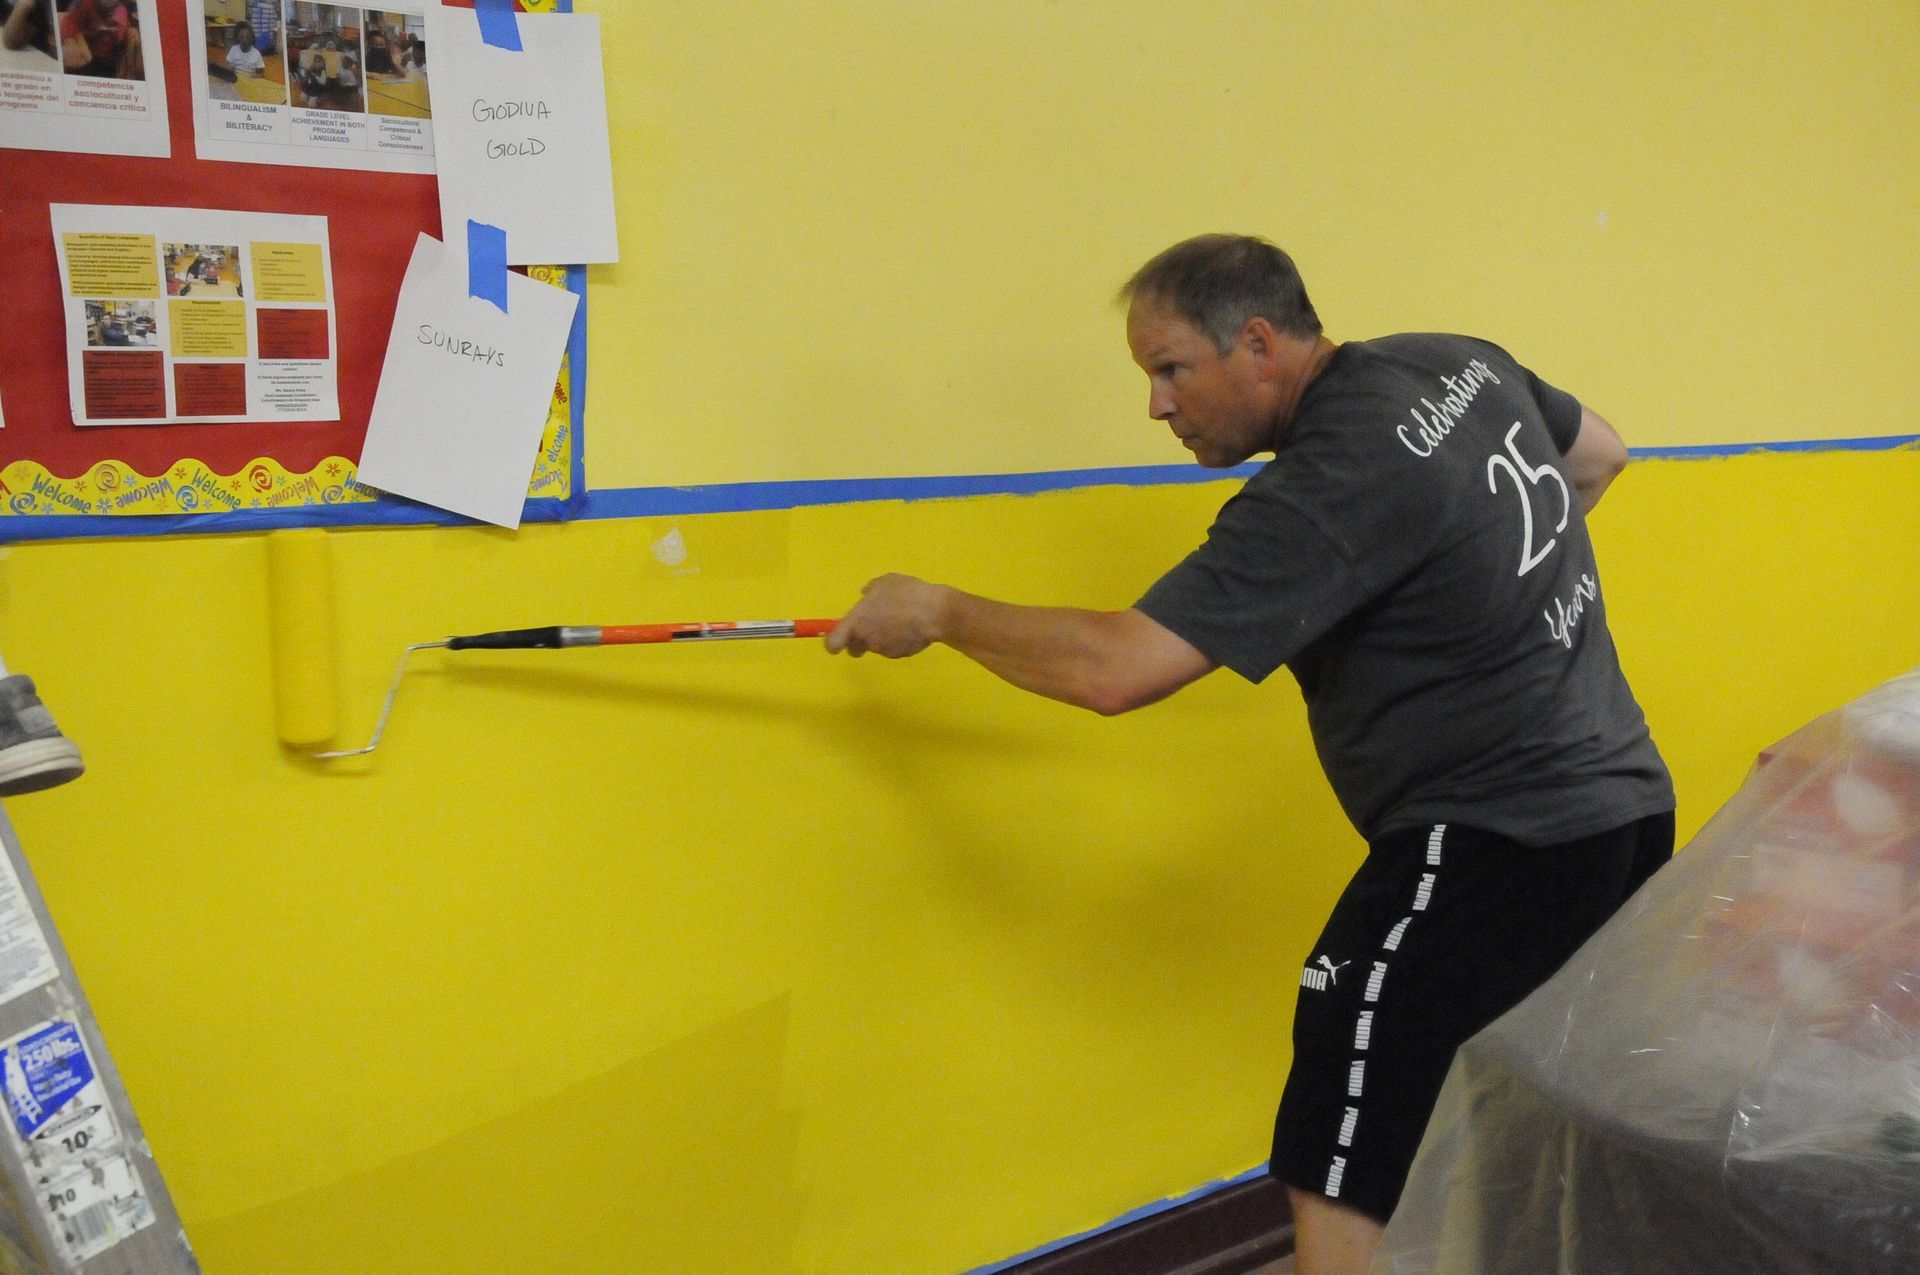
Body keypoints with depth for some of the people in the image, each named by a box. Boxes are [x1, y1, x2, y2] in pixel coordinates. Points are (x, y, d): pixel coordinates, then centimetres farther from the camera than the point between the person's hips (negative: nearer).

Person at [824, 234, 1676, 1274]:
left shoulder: (1325, 491, -22)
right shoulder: (1459, 362, 5)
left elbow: (1113, 669, -25)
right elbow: (1598, 455, 24)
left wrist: (937, 614, -11)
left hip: (1494, 849, -10)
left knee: (1342, 1188, -5)